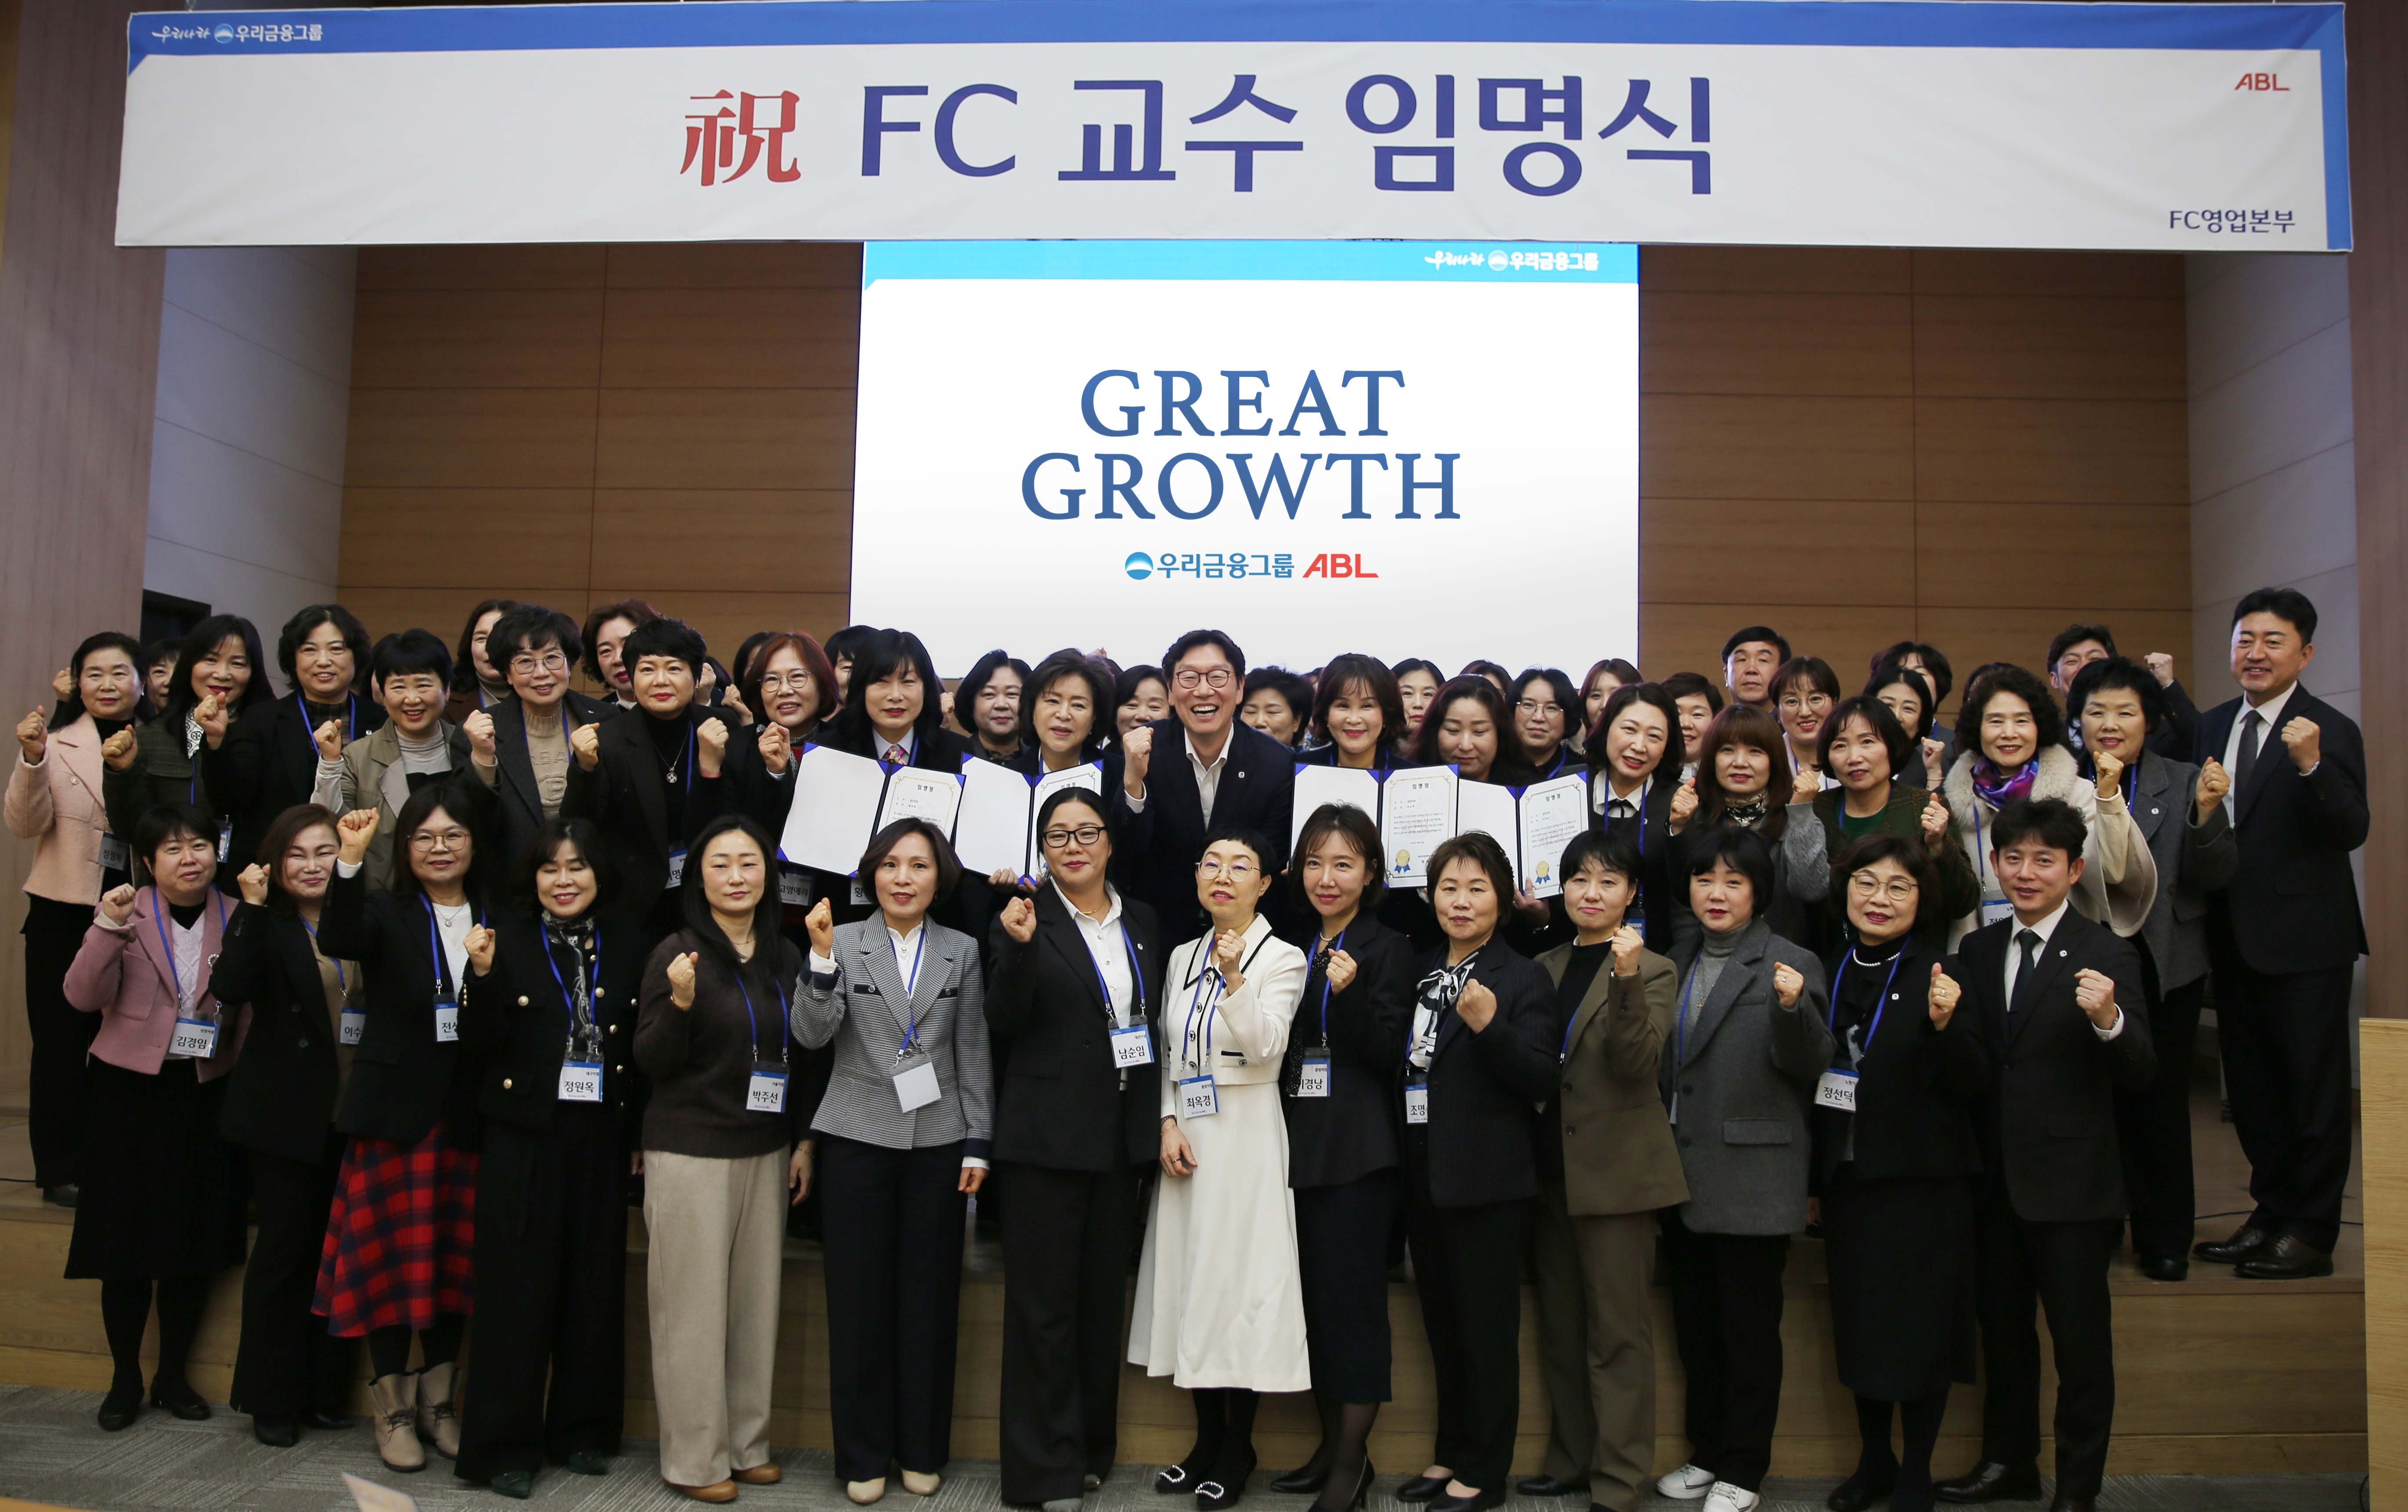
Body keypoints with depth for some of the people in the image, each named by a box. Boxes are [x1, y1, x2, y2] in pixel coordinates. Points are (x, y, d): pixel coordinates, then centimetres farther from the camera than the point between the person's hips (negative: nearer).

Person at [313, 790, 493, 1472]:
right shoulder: (387, 912, -1)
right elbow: (337, 939, -25)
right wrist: (350, 860, -36)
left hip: (468, 1116, 3)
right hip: (394, 1114, -2)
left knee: (456, 1257, 10)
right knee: (391, 1256, 3)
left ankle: (438, 1401, 25)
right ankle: (393, 1410, 17)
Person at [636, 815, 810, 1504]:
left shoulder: (784, 957, 8)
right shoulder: (677, 953, -7)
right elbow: (650, 1062, -9)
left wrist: (804, 1142, 12)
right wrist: (679, 1003, -26)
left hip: (765, 1154, 5)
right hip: (690, 1154, -5)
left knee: (757, 1300, 8)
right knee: (694, 1304, 0)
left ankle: (747, 1442, 21)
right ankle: (694, 1458, 11)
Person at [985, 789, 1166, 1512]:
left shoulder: (1143, 922, 9)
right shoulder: (1025, 918, -5)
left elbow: (1157, 1022, 14)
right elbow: (1003, 1023, -12)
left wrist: (1163, 1118, 6)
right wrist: (1018, 947, -28)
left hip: (1125, 1135, 5)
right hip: (1048, 1135, -5)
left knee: (1104, 1300, 14)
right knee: (1045, 1307, 1)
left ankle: (1093, 1449, 27)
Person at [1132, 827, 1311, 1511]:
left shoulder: (1281, 960, -3)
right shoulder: (1183, 957, 11)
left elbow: (1266, 1049, -16)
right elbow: (1167, 1052, 13)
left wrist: (1235, 981, -29)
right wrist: (1168, 1124, -1)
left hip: (1246, 1135, -5)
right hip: (1186, 1137, 5)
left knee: (1240, 1278, -4)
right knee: (1192, 1275, 8)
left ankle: (1238, 1448, 9)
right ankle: (1207, 1438, 21)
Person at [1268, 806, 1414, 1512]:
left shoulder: (1388, 949, -3)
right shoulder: (1293, 946, 14)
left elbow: (1389, 1055, -11)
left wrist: (1349, 994, -23)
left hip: (1357, 1151, -6)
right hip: (1297, 1143, 6)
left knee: (1352, 1295, -3)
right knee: (1312, 1296, 10)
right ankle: (1330, 1444, 22)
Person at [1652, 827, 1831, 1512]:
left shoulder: (1790, 964, -6)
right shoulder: (1679, 961, 13)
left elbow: (1809, 1065, -14)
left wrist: (1793, 1008, -29)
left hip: (1751, 1178, -6)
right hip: (1682, 1174, 6)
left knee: (1750, 1327, 4)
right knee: (1695, 1324, 15)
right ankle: (1707, 1451, 29)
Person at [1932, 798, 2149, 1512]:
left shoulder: (2106, 954, -9)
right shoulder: (1978, 950, 7)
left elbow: (2140, 1074, -16)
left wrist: (2110, 1020, -34)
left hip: (2070, 1180, -5)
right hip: (1995, 1177, 6)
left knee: (2081, 1341, 6)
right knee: (2002, 1327, 19)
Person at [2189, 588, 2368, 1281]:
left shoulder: (2330, 732, -11)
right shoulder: (2212, 727, 9)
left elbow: (2351, 832, -21)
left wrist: (2312, 766, -36)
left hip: (2305, 938, -7)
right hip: (2234, 935, 7)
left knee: (2313, 1087, 2)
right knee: (2251, 1084, 16)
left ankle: (2312, 1232, 12)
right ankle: (2271, 1212, 29)